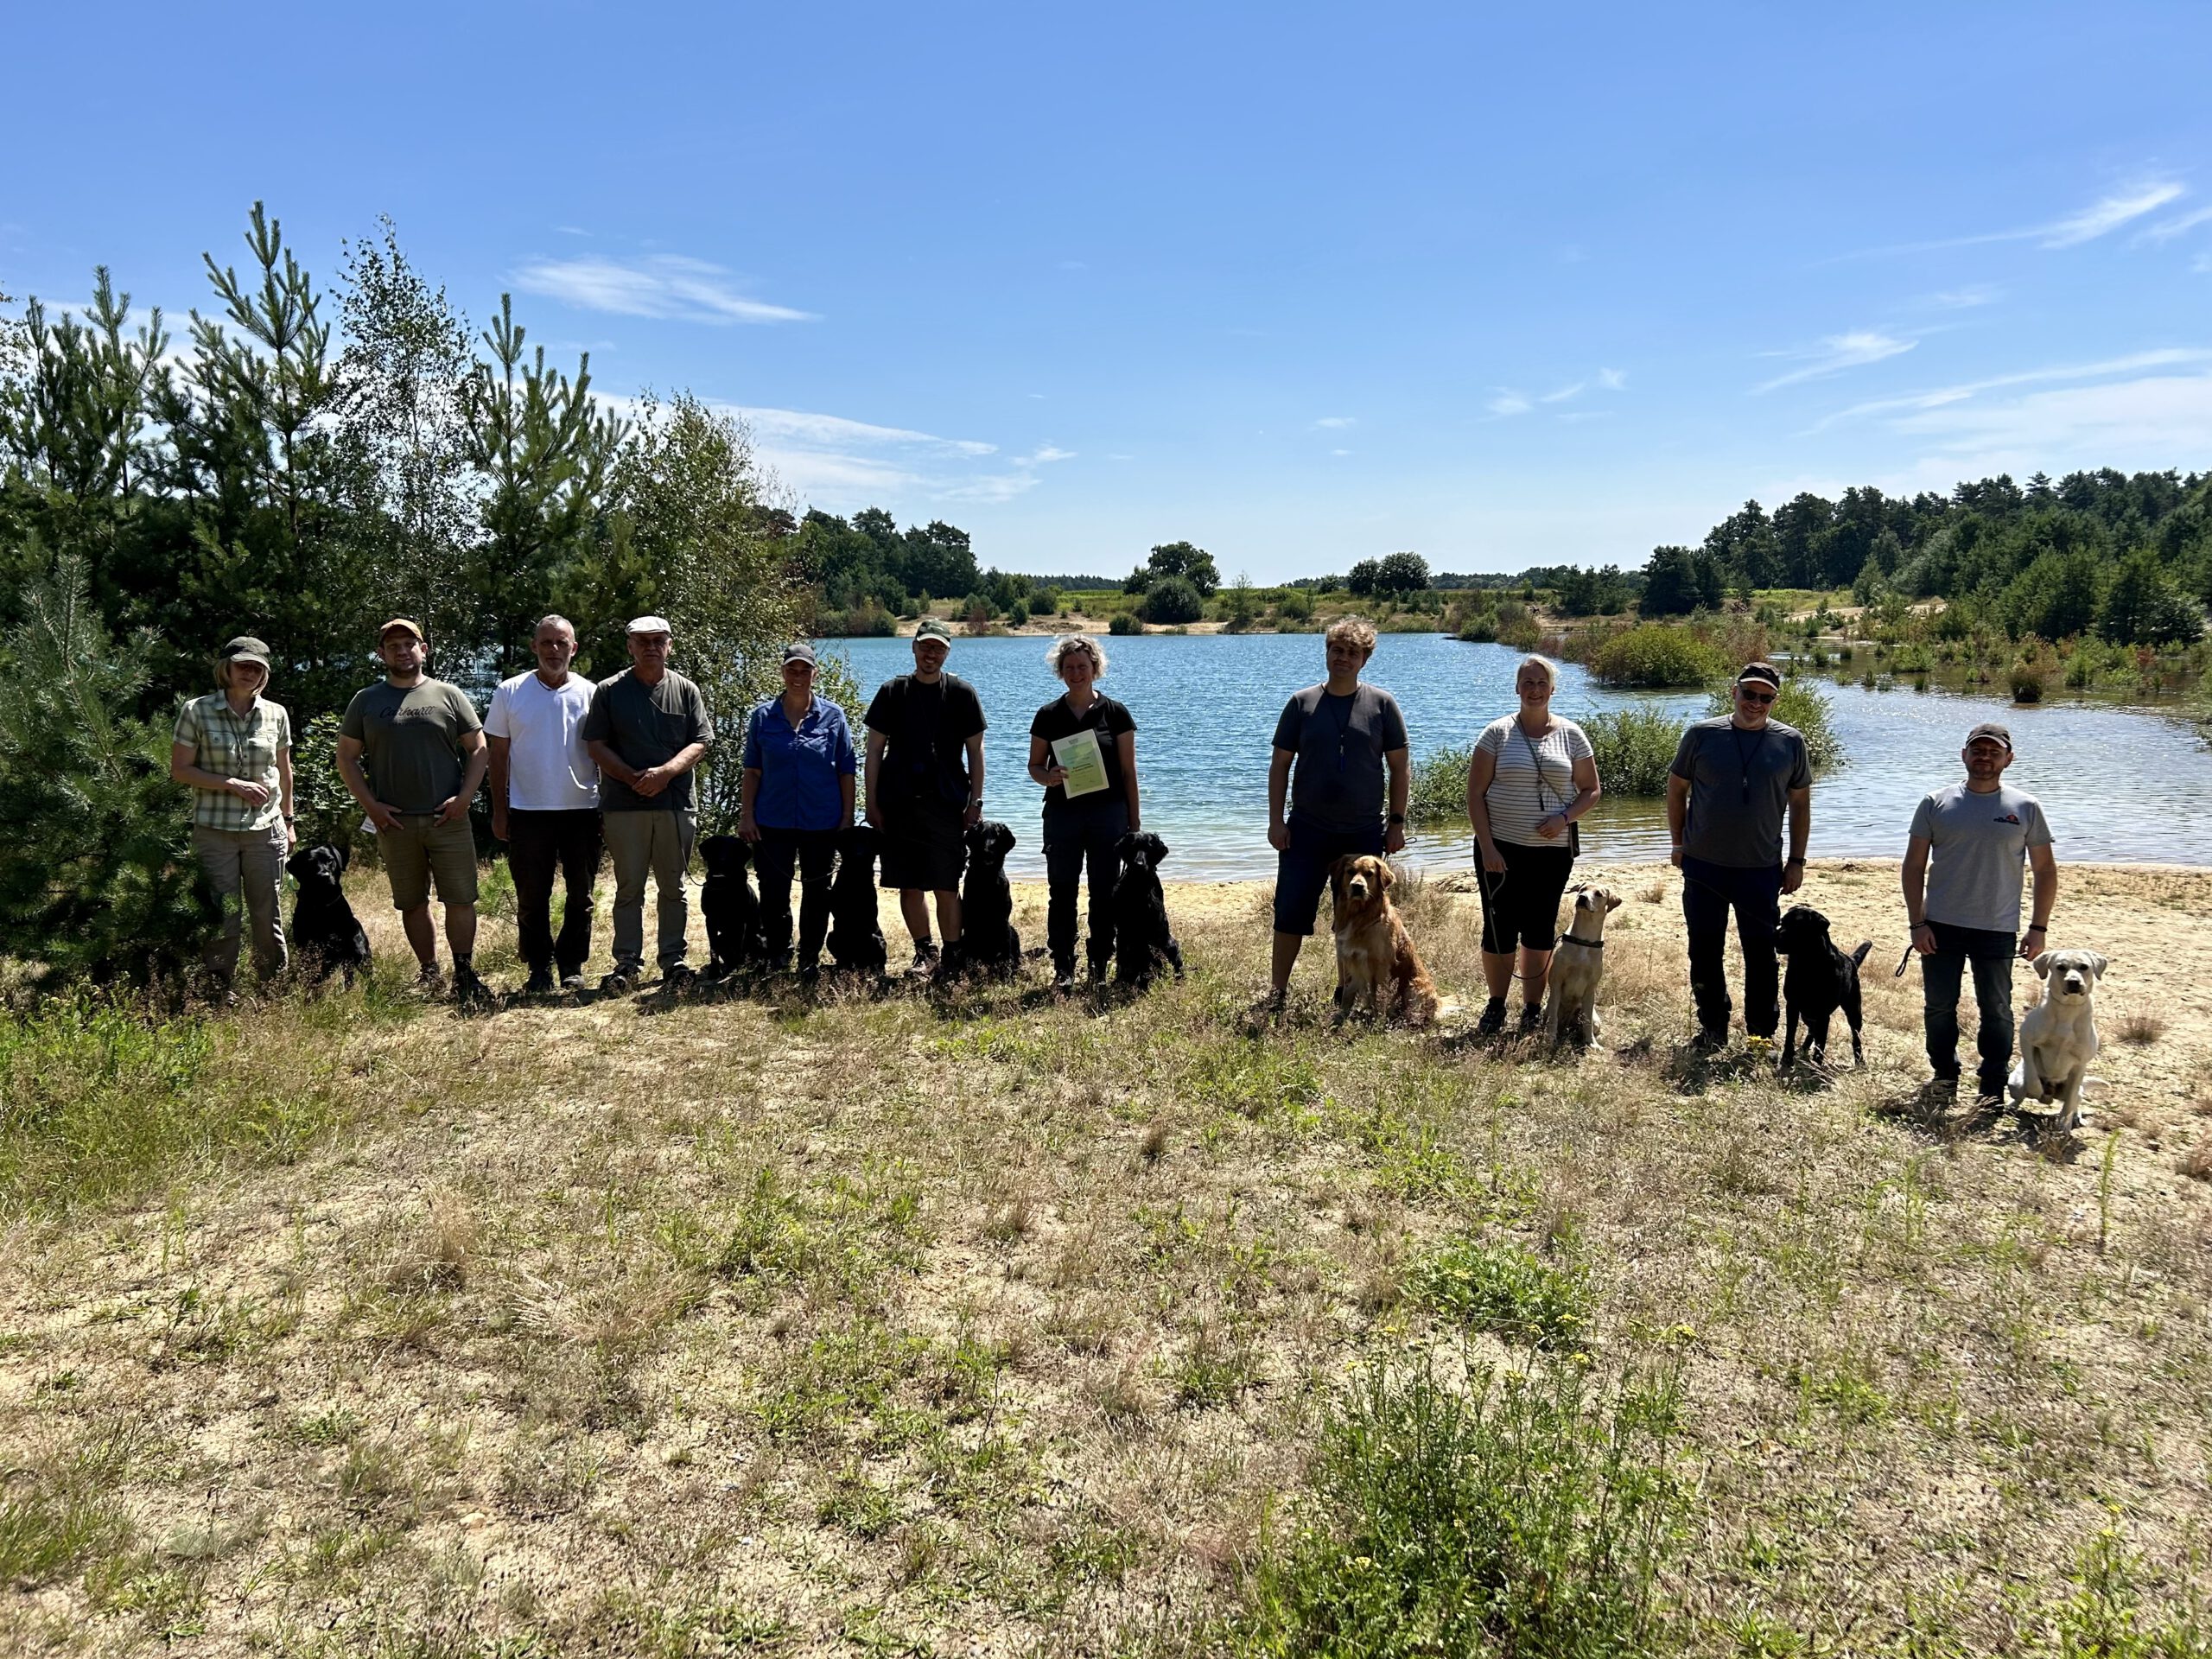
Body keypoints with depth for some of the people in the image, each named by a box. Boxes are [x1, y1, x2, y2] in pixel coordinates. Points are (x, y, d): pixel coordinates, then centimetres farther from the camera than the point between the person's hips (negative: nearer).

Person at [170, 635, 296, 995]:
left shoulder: (276, 714, 7)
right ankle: (219, 994, 11)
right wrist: (234, 784, -14)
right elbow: (180, 770, -4)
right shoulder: (196, 712, -2)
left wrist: (288, 821, 20)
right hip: (214, 830, -2)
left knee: (268, 916, 6)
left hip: (267, 830, 2)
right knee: (221, 917, 1)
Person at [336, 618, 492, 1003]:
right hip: (394, 822, 2)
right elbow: (347, 758, 10)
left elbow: (478, 749, 6)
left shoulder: (448, 696, 6)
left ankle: (464, 975, 3)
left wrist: (464, 797, -6)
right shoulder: (366, 701, 9)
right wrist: (370, 805, -2)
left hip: (448, 818, -1)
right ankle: (429, 972, 18)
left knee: (461, 900, -3)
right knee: (412, 903, 9)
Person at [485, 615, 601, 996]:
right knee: (531, 898, 4)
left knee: (580, 896, 8)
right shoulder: (510, 693, 3)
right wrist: (499, 810, 2)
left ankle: (572, 966, 19)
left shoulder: (590, 694, 3)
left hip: (582, 809, 1)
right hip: (528, 811, 0)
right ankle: (539, 970, 13)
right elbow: (498, 755, 6)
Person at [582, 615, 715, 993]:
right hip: (623, 805, -1)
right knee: (629, 888, 3)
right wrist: (632, 777, -12)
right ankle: (627, 964, 9)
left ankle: (673, 960, 15)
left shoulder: (686, 690, 8)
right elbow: (596, 745, 2)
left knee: (672, 887, 7)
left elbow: (701, 742, 2)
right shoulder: (609, 691, 6)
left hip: (676, 804, 1)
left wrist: (665, 772, -13)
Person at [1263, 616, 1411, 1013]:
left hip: (1365, 832, 0)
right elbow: (1280, 765, 4)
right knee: (1291, 910, 0)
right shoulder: (1302, 703, 2)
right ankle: (1276, 991, 12)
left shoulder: (1382, 704, 0)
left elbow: (1400, 767, 3)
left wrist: (1397, 822, -1)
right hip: (1307, 830, 0)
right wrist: (1276, 820, -3)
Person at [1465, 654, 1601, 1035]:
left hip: (1553, 850, 1)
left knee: (1540, 931, 8)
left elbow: (1590, 791, 9)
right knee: (1499, 929, 2)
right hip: (1501, 849, -1)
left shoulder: (1571, 735, 4)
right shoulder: (1498, 733, -1)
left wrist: (1564, 818, -11)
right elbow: (1475, 794, -3)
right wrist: (1487, 846, -10)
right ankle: (1496, 1006, 20)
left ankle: (1533, 1010, 21)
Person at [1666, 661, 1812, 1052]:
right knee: (1705, 953, 9)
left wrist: (1797, 862, 6)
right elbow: (1676, 789, 8)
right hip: (1704, 865, 0)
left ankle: (1762, 1032, 19)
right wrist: (1678, 843, 7)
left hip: (1762, 869, 0)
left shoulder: (1790, 742, 1)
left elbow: (1800, 804, 8)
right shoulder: (1702, 735, -2)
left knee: (1762, 953, 5)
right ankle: (1712, 1029, 23)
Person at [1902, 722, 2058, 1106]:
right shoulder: (1936, 804, 1)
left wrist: (2039, 927, 0)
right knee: (1939, 1006, 8)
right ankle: (1945, 1075, 25)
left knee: (1996, 1009, 6)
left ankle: (1993, 1085, 17)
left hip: (1998, 930, 0)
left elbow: (2045, 869, 6)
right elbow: (1914, 866, 2)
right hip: (1941, 926, 1)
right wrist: (1917, 922, -4)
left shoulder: (2025, 808, 2)